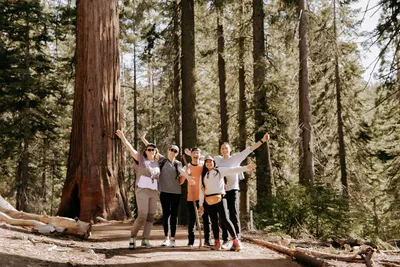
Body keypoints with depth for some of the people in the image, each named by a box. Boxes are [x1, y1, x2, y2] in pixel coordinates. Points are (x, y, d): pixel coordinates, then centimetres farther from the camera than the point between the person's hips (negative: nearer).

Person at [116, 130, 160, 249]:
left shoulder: (156, 163, 17)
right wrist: (123, 137, -21)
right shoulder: (140, 159, 2)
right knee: (142, 216, -15)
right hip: (142, 191, -6)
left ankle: (145, 240, 7)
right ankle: (133, 236, 3)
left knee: (150, 217, 2)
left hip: (153, 192, 6)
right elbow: (131, 149, -10)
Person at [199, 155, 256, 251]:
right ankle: (216, 242, 13)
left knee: (225, 219, -12)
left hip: (220, 199, -3)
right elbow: (201, 189, 13)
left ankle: (236, 240, -9)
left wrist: (246, 167, -16)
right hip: (209, 201, 3)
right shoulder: (203, 175, 15)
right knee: (214, 221, 5)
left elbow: (233, 170, -4)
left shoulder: (220, 170, 6)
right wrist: (201, 204, 11)